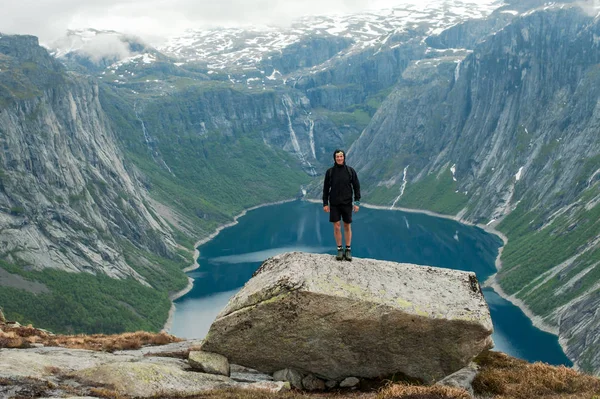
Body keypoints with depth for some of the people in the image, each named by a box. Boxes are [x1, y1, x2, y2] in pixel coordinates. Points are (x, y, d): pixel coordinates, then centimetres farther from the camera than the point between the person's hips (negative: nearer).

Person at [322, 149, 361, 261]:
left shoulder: (350, 171, -1)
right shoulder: (330, 172, 0)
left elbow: (356, 187, 2)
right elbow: (326, 188, 4)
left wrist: (357, 202, -4)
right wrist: (325, 204, 0)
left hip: (347, 203, 0)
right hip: (334, 204, 0)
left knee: (347, 226, 6)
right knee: (337, 226, 0)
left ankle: (348, 250, 14)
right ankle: (339, 250, 10)